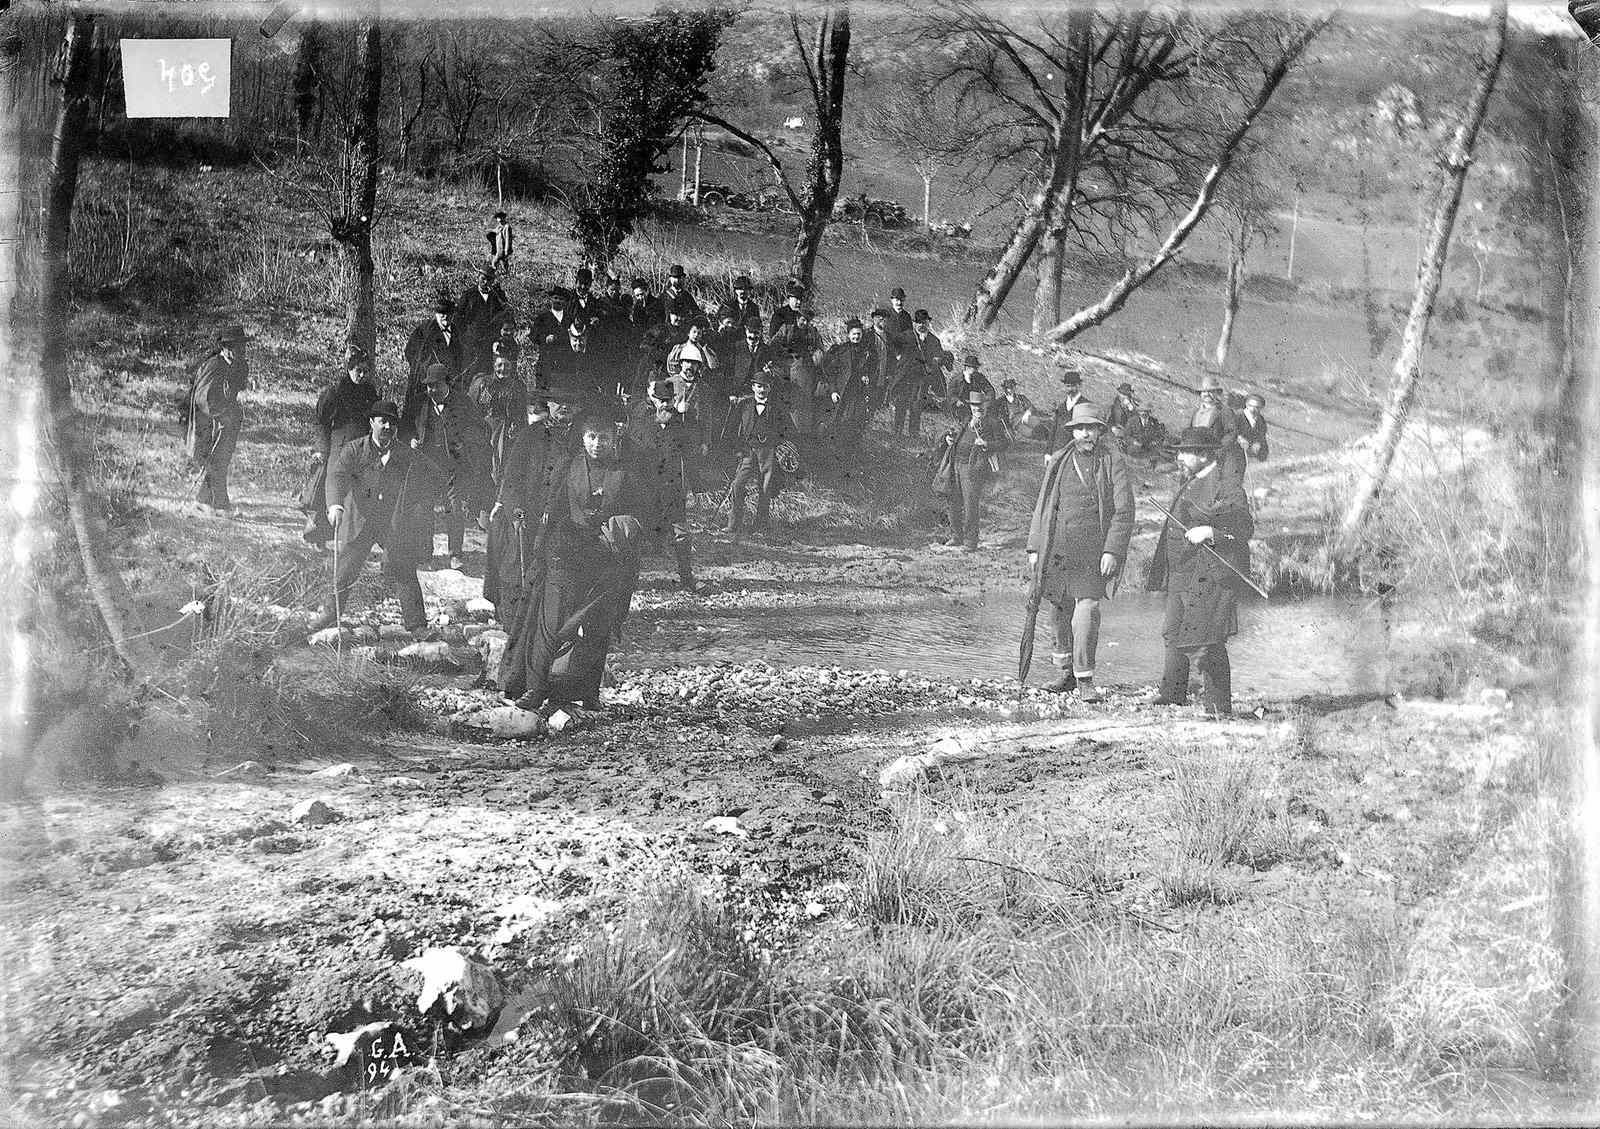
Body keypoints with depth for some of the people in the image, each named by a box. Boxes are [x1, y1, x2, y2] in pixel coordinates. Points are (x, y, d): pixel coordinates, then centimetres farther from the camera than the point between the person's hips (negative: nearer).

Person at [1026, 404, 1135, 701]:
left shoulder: (1113, 462, 1)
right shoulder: (1059, 463, 12)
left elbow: (1124, 511, -4)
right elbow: (1042, 506, 17)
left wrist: (1112, 551, -13)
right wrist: (1034, 547, 10)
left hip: (1092, 553, -4)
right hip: (1056, 551, 4)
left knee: (1087, 611, -12)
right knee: (1060, 611, 12)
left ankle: (1085, 679, -7)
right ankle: (1066, 671, 29)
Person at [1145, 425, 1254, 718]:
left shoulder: (1228, 487, -11)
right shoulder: (1190, 484, 17)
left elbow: (1245, 529, -15)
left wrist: (1209, 532, -25)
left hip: (1209, 578, -9)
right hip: (1182, 574, 9)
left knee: (1204, 642, -9)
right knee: (1174, 635, 17)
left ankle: (1219, 706, -1)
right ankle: (1172, 694, 33)